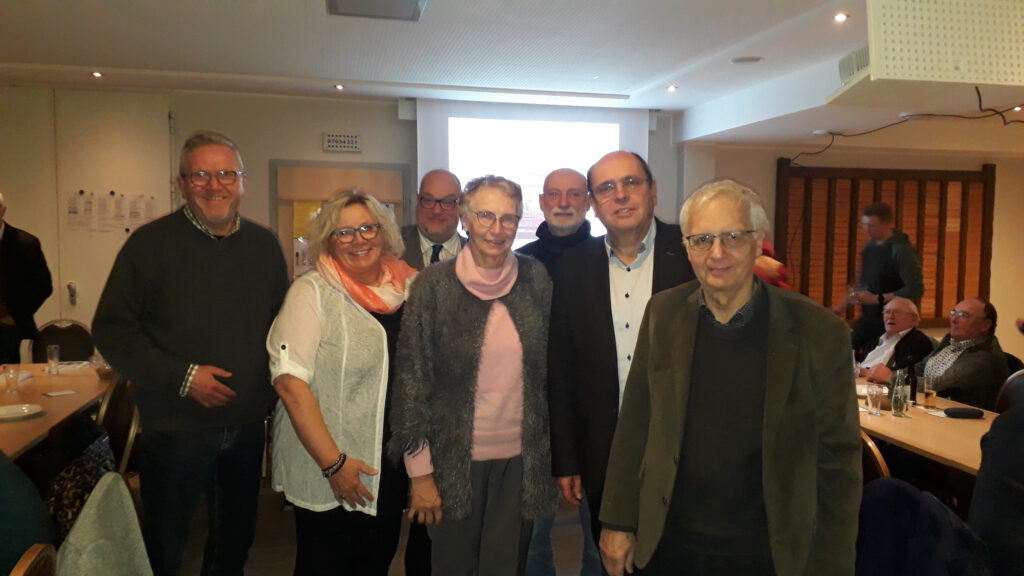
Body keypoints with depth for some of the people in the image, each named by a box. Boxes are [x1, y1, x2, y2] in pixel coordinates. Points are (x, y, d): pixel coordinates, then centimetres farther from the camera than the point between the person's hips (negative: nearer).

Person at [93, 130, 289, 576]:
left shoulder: (264, 245, 4)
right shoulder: (152, 243, -9)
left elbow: (281, 321, 14)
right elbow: (112, 330, -11)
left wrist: (277, 376, 0)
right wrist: (181, 376, -19)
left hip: (247, 426, 4)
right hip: (176, 427, -4)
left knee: (236, 539, 21)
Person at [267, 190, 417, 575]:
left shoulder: (408, 287, 2)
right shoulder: (313, 291, -10)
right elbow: (290, 381, -16)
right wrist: (333, 464, -18)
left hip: (392, 467, 4)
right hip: (326, 473, -4)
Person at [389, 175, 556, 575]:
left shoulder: (536, 279, -1)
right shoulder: (435, 284, -10)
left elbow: (550, 366, 6)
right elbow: (412, 377, -8)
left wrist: (556, 456, 6)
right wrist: (420, 472, -8)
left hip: (521, 459, 2)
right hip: (455, 459, -2)